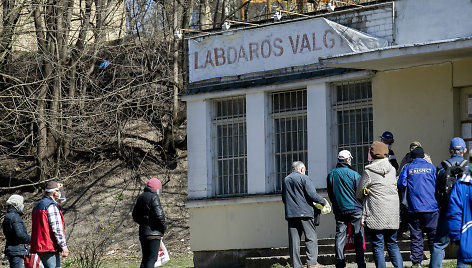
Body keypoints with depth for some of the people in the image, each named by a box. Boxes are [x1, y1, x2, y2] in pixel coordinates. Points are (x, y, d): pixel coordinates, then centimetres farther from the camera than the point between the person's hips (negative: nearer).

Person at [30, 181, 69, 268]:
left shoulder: (38, 205, 19)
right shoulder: (52, 205, -12)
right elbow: (57, 227, -17)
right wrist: (64, 246, -14)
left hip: (39, 246, 10)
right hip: (50, 247, -10)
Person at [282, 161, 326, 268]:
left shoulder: (285, 180, 16)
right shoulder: (303, 178, -4)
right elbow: (312, 194, -11)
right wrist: (323, 201, 3)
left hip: (290, 214, 6)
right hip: (304, 213, -6)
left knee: (294, 241, 5)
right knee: (311, 239, -3)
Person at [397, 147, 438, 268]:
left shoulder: (407, 168, 3)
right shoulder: (431, 167, 6)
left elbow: (400, 185, -4)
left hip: (414, 208, 0)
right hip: (431, 207, 0)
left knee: (416, 237, 4)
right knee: (434, 235, 4)